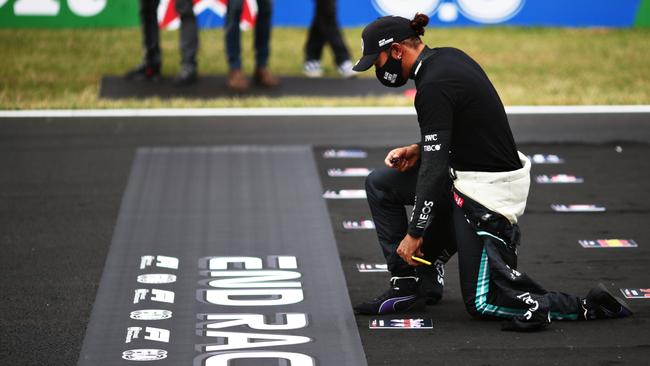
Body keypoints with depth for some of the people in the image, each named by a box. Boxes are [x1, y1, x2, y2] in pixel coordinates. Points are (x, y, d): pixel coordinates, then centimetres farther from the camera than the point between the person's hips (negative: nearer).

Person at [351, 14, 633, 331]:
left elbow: (435, 169, -22)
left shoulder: (432, 87, -22)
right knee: (380, 184, 14)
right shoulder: (448, 57, 7)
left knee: (481, 303, -1)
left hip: (485, 191, -10)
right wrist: (419, 150, 5)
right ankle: (406, 284, 16)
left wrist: (415, 233, -15)